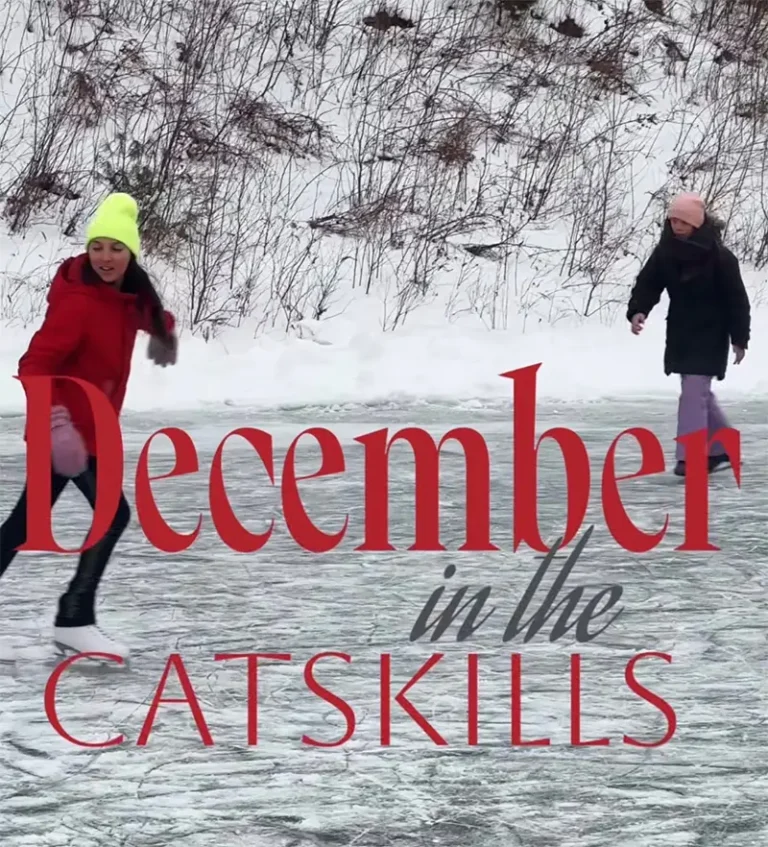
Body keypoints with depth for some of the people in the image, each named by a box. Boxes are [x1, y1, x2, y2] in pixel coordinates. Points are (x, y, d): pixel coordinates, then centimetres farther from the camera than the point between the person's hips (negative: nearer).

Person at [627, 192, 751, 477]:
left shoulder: (719, 256, -16)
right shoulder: (665, 251, -1)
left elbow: (737, 299, -11)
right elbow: (648, 282, -2)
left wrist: (740, 338, -10)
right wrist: (638, 311, -22)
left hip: (710, 333, -6)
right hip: (680, 332, 6)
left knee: (694, 390, -14)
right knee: (700, 392, 16)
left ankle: (690, 456, -13)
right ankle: (722, 448, 32)